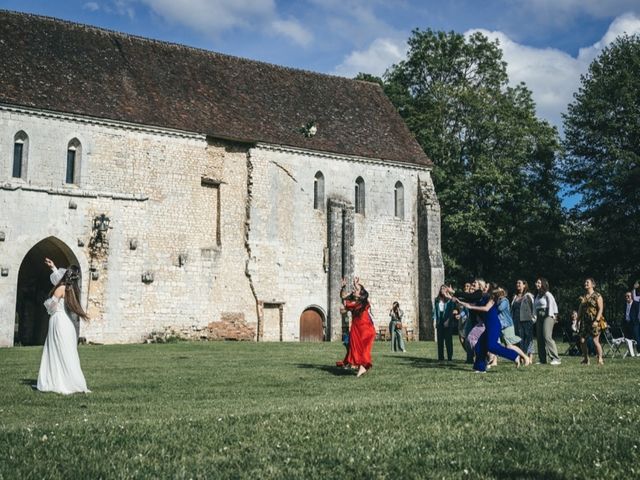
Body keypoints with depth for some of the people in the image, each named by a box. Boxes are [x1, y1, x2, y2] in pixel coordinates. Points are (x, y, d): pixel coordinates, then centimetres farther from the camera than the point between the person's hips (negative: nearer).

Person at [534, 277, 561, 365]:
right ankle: (542, 359, 10)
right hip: (539, 317, 8)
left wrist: (550, 314, -12)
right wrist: (536, 316, 9)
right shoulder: (537, 295, 17)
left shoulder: (547, 294, -6)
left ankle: (556, 359, -17)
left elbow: (552, 304, -10)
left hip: (547, 316, -8)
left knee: (547, 337, -17)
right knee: (540, 338, 5)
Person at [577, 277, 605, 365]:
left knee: (595, 341, -7)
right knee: (582, 340, 0)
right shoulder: (583, 297, 15)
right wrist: (578, 320, 8)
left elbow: (601, 309, -10)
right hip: (585, 321, 6)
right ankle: (586, 359, 11)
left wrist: (597, 320, -18)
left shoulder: (597, 296, -3)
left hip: (594, 321, -6)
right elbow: (580, 309, 16)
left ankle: (600, 359, 6)